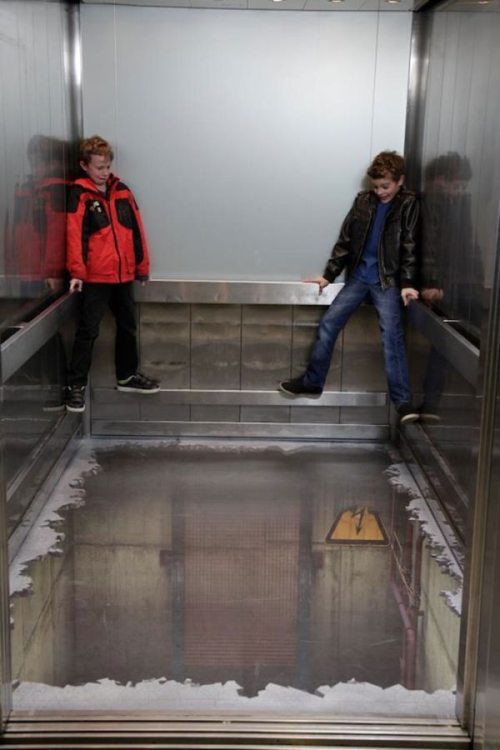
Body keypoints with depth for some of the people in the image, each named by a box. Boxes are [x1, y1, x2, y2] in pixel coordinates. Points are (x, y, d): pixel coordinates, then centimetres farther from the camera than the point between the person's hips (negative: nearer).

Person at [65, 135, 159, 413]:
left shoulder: (122, 191, 8)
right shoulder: (80, 194, -7)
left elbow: (136, 229, 11)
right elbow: (75, 234, -12)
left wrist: (142, 265, 10)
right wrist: (77, 272, -16)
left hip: (124, 274, 6)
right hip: (95, 276, -6)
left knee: (128, 326, 16)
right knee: (88, 330, -3)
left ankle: (128, 375, 32)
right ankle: (76, 385, 4)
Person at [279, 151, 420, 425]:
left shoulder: (409, 205, -2)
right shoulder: (363, 200, 8)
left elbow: (409, 247, -7)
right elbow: (345, 241, 10)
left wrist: (407, 284, -17)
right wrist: (328, 275, 7)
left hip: (387, 279, -4)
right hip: (359, 275, 4)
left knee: (392, 333, -17)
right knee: (328, 323, -1)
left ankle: (402, 400, -18)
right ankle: (312, 381, 12)